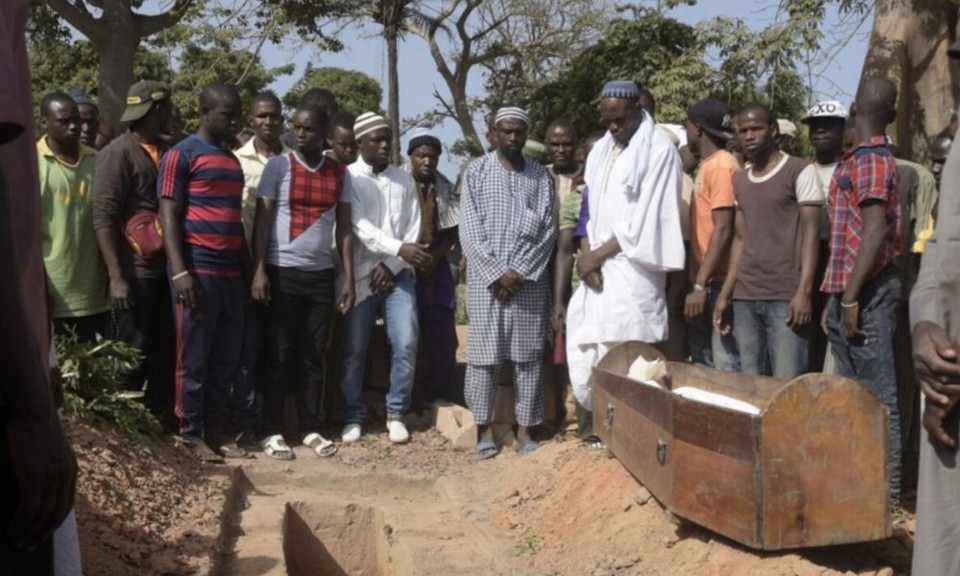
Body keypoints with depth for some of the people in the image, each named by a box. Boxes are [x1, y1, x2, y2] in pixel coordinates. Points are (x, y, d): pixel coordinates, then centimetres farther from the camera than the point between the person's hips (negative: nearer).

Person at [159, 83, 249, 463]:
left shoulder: (233, 160, 18)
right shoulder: (181, 155, -3)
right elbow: (169, 215, -9)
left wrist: (248, 268, 18)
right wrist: (180, 271, -18)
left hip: (231, 272, 7)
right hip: (198, 271, -7)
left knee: (226, 358, 8)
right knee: (194, 358, -1)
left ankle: (215, 429, 17)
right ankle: (192, 434, 7)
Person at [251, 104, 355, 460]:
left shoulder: (339, 174, 7)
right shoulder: (278, 166, -1)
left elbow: (344, 229, 9)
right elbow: (262, 220, -3)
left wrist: (349, 279, 4)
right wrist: (259, 270, -12)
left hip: (321, 274, 3)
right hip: (282, 271, -3)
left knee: (314, 356, 7)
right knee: (279, 356, 1)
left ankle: (310, 429, 15)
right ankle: (273, 432, 7)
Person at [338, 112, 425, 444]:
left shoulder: (405, 181, 9)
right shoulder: (347, 178, -1)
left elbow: (413, 230, 5)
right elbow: (360, 227, -13)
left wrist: (390, 265, -8)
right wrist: (399, 249, -24)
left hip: (398, 275, 2)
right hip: (360, 276, -2)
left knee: (406, 344, -6)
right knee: (354, 350, 1)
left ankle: (396, 414, 9)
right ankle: (354, 416, 15)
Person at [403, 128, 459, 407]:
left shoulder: (445, 189, 7)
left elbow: (451, 233, 9)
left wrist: (434, 258, -6)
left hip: (437, 271, 4)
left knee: (443, 339, 4)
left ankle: (436, 398, 17)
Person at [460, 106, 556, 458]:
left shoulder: (541, 176, 8)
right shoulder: (476, 172, 4)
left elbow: (547, 231, 1)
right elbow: (469, 231, -3)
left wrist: (520, 272, -9)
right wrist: (497, 273, -10)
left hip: (530, 281, 1)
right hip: (486, 279, -1)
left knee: (528, 356, 3)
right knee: (483, 354, 1)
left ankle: (524, 429, 12)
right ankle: (485, 429, 11)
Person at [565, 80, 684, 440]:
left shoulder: (659, 151, -6)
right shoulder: (601, 151, 16)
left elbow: (644, 220, -11)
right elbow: (590, 209, 15)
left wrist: (597, 255, -8)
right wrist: (586, 254, -3)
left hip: (633, 271, -7)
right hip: (597, 266, 7)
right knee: (586, 348, 4)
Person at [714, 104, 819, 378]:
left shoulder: (798, 171, -1)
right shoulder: (739, 181, 16)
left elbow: (810, 234, -6)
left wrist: (804, 292, -15)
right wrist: (725, 295, 11)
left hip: (786, 297, -6)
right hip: (744, 297, 6)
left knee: (786, 384, -11)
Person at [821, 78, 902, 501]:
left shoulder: (870, 159, -11)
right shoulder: (857, 159, 17)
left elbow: (876, 230, -21)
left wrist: (852, 297, -22)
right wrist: (835, 298, 20)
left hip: (866, 292, -9)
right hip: (849, 292, 9)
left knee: (876, 396, -3)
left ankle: (887, 487, 3)